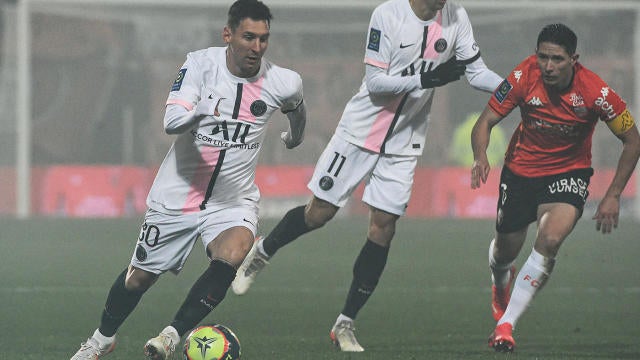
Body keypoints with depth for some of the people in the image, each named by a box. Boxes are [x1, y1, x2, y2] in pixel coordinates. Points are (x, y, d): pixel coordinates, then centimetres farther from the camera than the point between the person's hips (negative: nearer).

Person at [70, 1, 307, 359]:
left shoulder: (284, 83, -11)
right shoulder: (200, 64, -16)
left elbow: (297, 109, 15)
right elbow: (171, 121, -28)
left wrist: (294, 138, 34)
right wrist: (199, 112, -49)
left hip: (233, 202, 0)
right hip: (177, 195, 0)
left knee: (233, 255, -32)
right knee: (140, 276, 13)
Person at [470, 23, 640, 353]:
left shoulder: (594, 91, -25)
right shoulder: (524, 77, -22)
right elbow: (486, 122, -14)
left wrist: (612, 196, -15)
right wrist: (480, 158, -35)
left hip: (569, 171, -2)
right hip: (521, 170, 2)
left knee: (550, 239, -29)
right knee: (505, 252, 13)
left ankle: (505, 324, -21)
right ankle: (500, 282, 55)